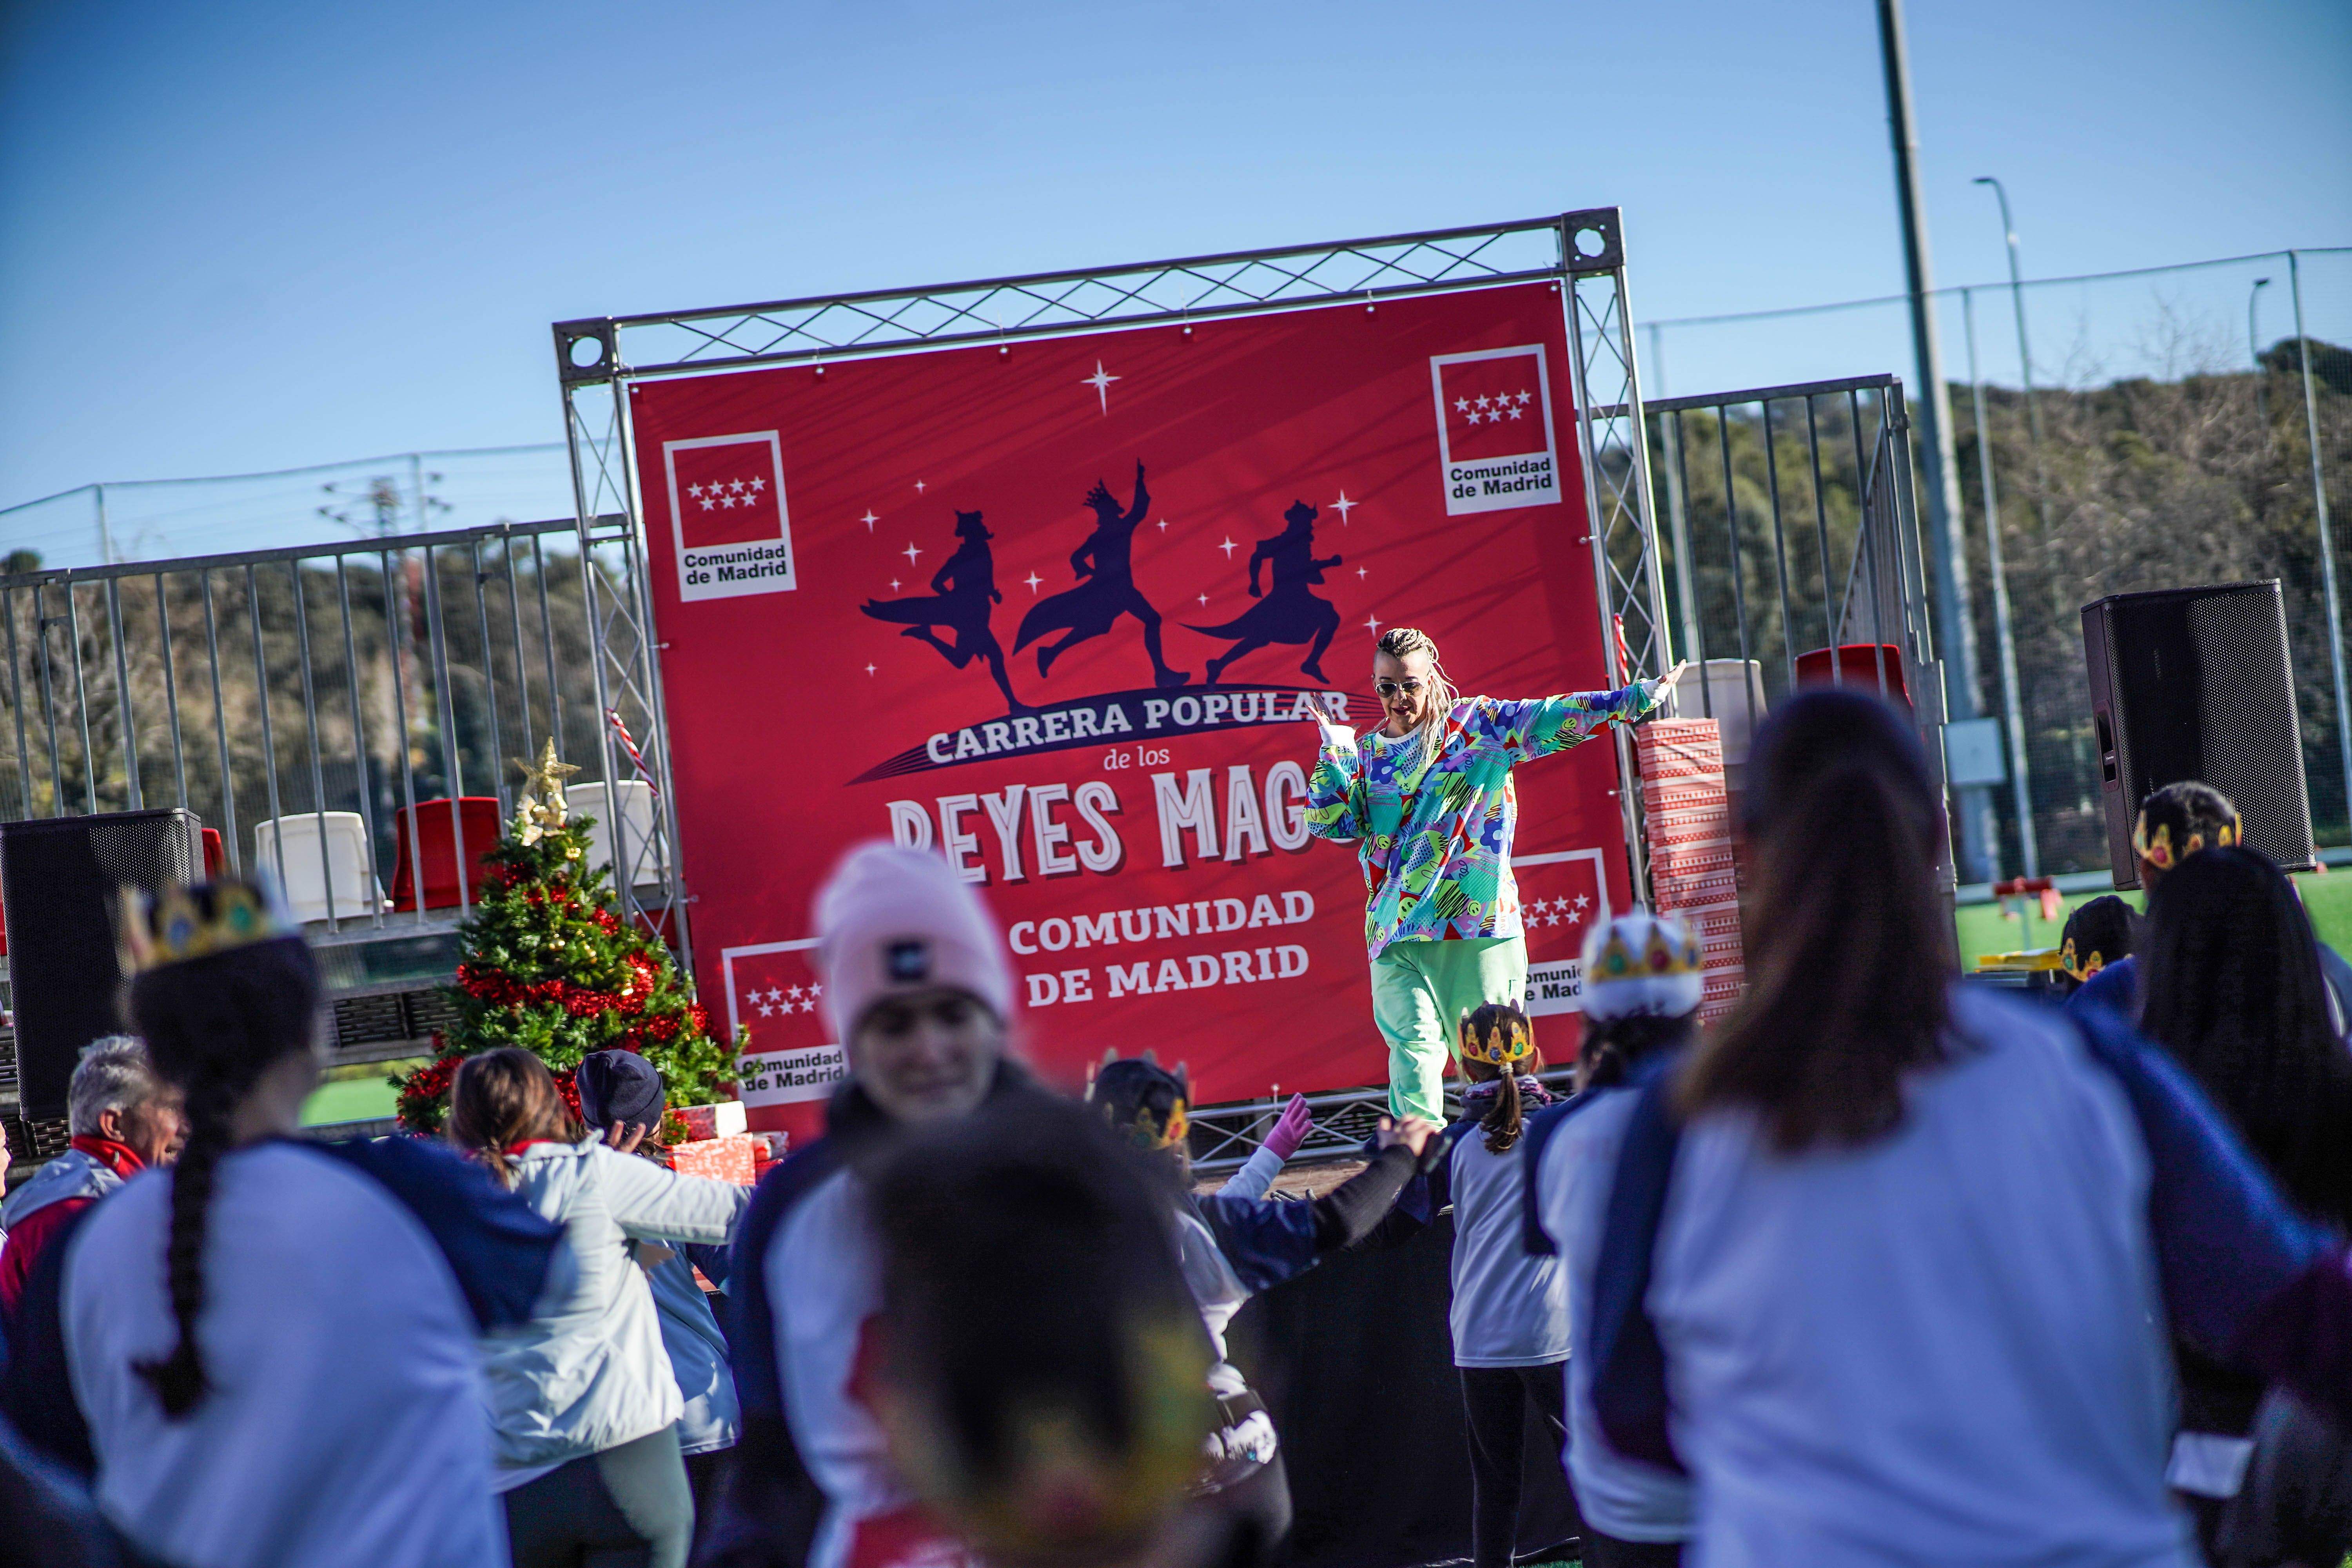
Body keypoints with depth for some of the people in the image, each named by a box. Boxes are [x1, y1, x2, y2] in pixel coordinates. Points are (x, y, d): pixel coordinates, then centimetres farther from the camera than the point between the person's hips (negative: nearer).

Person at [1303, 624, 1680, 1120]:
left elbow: (1549, 718, -1)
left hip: (1476, 914, -2)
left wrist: (1635, 698, -9)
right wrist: (1332, 753, 0)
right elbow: (1329, 822, 8)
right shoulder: (1367, 751, 16)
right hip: (1397, 930, 2)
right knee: (1413, 1043, -13)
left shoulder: (1477, 724, 7)